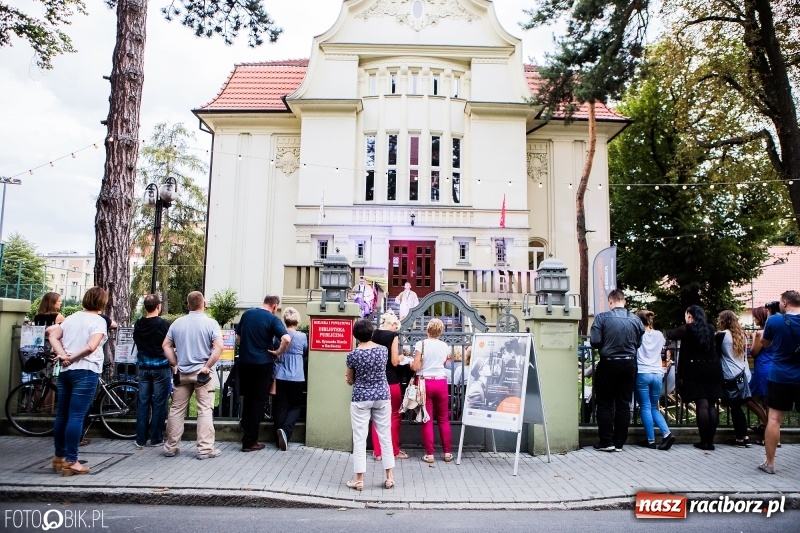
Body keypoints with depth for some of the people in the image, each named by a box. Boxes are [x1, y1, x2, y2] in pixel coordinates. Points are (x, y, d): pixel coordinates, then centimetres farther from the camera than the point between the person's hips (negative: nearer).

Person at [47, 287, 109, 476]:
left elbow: (53, 336, 4)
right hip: (85, 372, -7)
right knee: (76, 417, -5)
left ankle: (59, 457, 23)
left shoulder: (71, 318, 11)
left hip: (65, 371, 7)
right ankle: (70, 462, -3)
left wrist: (63, 356, -6)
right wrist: (73, 358, -9)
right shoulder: (99, 321, -9)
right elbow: (91, 347, -22)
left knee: (62, 415, 13)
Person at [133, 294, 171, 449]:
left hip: (143, 368, 4)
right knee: (159, 404, 3)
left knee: (143, 403, 8)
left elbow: (137, 343, 14)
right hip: (161, 368, -4)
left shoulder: (138, 324, 2)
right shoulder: (164, 324, -12)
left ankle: (140, 439, 12)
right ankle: (156, 439, 8)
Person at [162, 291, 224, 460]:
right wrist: (207, 366, -12)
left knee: (176, 410, 13)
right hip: (203, 373, -4)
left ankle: (171, 447, 20)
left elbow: (166, 345, 7)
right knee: (205, 411, 0)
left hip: (182, 373, 4)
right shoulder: (211, 323, -9)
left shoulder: (177, 323, 4)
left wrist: (175, 364, 8)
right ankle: (205, 449, 1)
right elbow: (218, 347, -19)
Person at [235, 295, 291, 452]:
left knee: (247, 397, 23)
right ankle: (249, 442, 5)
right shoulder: (273, 319, -11)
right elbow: (287, 339, -25)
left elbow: (238, 336, 15)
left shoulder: (247, 314, 6)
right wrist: (278, 352, -10)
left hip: (244, 362, 5)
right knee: (258, 401, 3)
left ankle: (245, 425, 35)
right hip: (262, 364, -5)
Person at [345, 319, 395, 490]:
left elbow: (350, 380, 2)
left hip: (361, 398, -3)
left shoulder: (353, 355, -10)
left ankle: (359, 480, 8)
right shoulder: (383, 350, -1)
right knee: (385, 436, 11)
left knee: (359, 439, 4)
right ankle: (389, 477, 17)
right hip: (382, 396, 3)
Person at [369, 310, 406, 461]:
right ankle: (394, 451, 16)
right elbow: (394, 362, -14)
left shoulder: (373, 334, 2)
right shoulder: (393, 336, -11)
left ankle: (378, 451, 15)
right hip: (390, 381, -5)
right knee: (394, 416, 9)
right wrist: (400, 357, 5)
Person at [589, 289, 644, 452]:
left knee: (605, 404, 7)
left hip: (608, 364, -3)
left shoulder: (602, 317, -12)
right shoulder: (635, 319, -2)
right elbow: (639, 343, 1)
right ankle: (619, 442, 15)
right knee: (624, 404, 10)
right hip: (629, 364, 3)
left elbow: (595, 341, -14)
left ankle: (606, 442, 8)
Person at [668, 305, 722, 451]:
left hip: (695, 370, -5)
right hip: (712, 370, 5)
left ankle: (704, 441, -3)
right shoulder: (710, 329, 10)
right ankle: (710, 441, 10)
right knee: (712, 406, 7)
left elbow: (670, 334, 4)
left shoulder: (687, 329, -6)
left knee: (702, 405, -5)